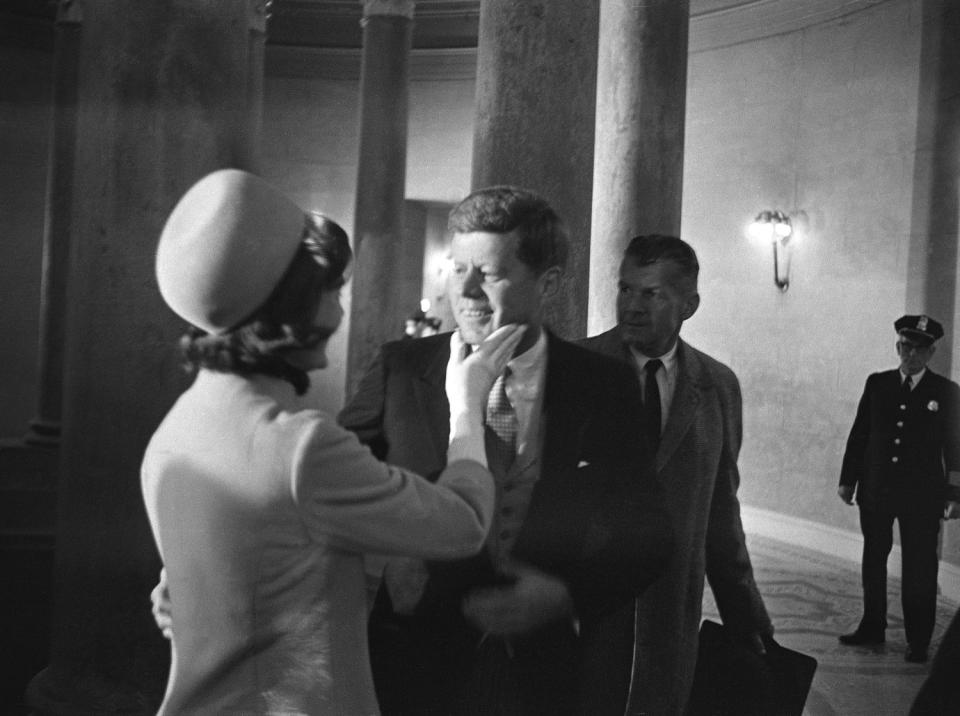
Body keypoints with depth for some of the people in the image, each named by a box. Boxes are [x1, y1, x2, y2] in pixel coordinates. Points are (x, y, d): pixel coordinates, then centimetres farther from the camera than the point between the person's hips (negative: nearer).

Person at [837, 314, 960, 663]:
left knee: (919, 568, -1)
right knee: (873, 560, 12)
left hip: (922, 496, -3)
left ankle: (918, 641, 7)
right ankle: (872, 627, 25)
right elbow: (858, 434, 7)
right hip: (877, 490, 3)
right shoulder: (877, 384, 6)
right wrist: (848, 479, 4)